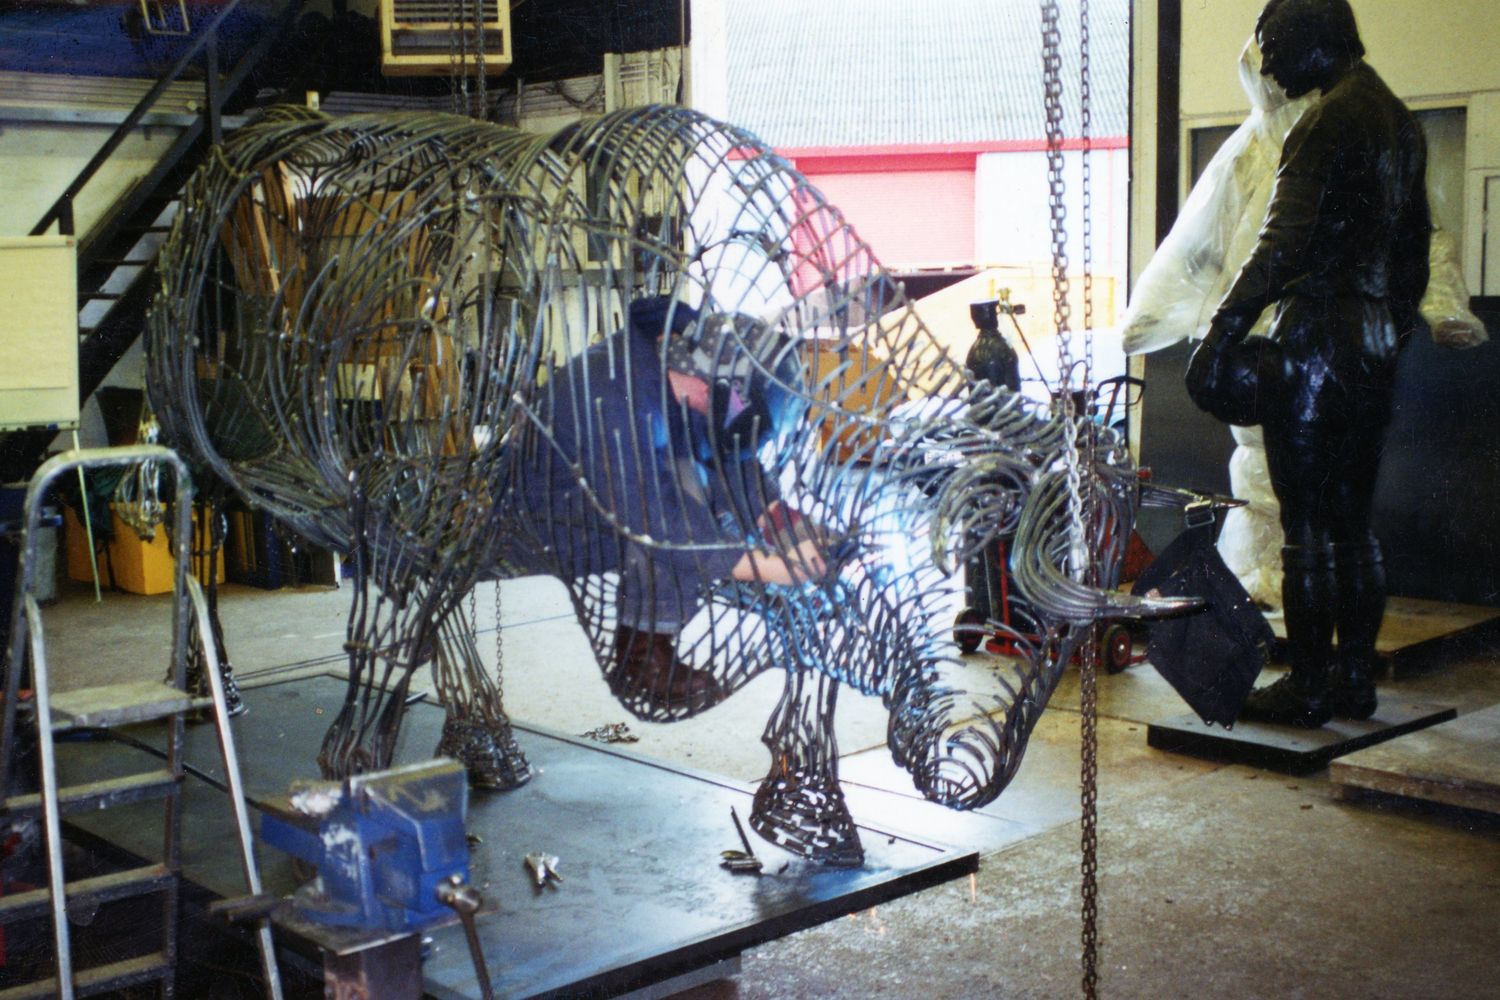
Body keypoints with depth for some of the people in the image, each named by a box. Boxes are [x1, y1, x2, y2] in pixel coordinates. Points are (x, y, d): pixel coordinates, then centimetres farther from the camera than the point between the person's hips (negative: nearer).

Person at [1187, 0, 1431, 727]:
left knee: (1308, 524, -4)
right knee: (1353, 520, 13)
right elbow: (1414, 240, 21)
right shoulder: (1400, 121, 16)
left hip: (1317, 337, -9)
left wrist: (1225, 329, -18)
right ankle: (1355, 679, 18)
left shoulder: (1327, 122, -13)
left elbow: (1283, 243, -21)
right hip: (1376, 341, 9)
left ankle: (1308, 687, 0)